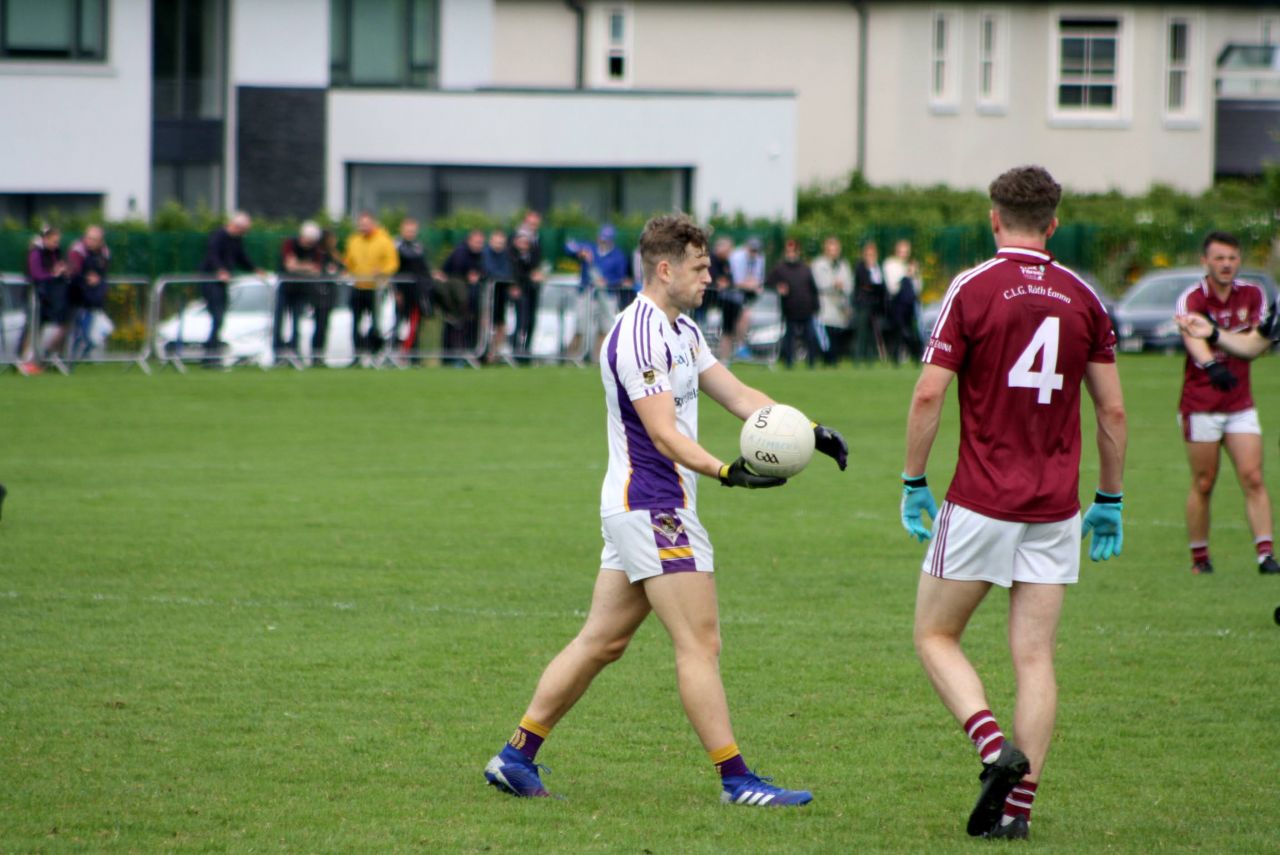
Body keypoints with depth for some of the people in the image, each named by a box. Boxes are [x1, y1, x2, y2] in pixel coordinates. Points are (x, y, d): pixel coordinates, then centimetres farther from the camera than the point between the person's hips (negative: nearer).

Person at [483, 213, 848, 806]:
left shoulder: (682, 331, 16)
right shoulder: (639, 336, -17)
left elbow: (739, 396, 15)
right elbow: (664, 434, -23)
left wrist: (809, 431, 4)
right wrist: (726, 471, -35)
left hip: (636, 509, 11)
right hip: (652, 507, -11)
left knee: (601, 642, 11)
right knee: (700, 644, -7)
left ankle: (515, 757, 13)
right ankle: (735, 779, -5)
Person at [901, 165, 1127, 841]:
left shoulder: (972, 288, -7)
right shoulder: (1083, 298, 5)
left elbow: (928, 394, -11)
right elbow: (1112, 410, 7)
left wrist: (913, 483, -1)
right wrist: (1110, 500, 16)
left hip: (980, 504, -4)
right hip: (1055, 507, 4)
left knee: (935, 636, 10)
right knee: (1035, 658, 6)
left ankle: (995, 747, -12)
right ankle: (1018, 805, 0)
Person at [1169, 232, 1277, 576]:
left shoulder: (1252, 295, 4)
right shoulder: (1191, 299, -11)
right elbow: (1192, 338, -32)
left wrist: (1216, 333, -15)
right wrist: (1211, 366, -53)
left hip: (1241, 405, 3)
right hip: (1201, 407, -3)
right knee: (1203, 485, 0)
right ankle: (1199, 557, 11)